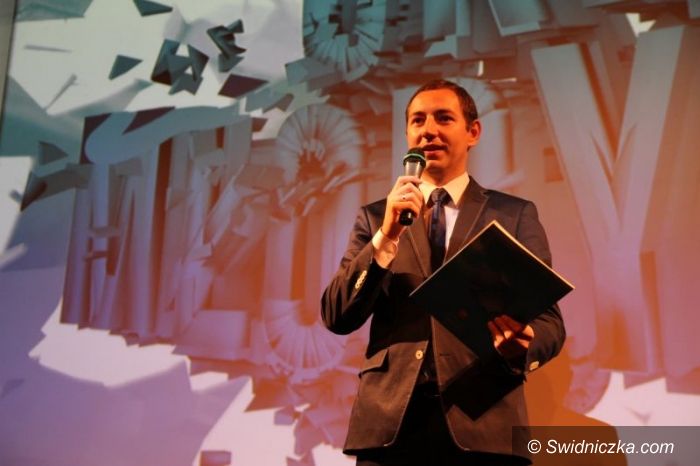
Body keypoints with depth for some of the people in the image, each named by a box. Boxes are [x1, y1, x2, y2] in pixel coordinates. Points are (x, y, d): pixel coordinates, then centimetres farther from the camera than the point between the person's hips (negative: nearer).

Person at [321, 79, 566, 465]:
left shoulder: (515, 215, 8)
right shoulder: (375, 217, 10)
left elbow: (548, 320, 4)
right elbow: (337, 317, 1)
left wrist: (521, 349, -17)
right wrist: (386, 236, -12)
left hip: (483, 422, 0)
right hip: (388, 423, 1)